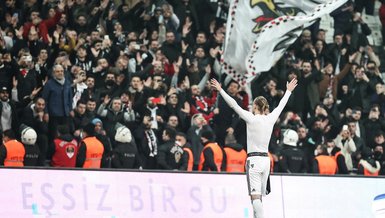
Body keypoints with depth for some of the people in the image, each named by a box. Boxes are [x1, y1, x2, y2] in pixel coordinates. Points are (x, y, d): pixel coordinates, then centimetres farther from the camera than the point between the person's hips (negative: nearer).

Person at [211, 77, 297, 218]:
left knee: (255, 197, -13)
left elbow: (234, 105, -9)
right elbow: (280, 106, 22)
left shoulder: (252, 119, -8)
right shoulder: (270, 119, 6)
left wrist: (220, 90, -3)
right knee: (259, 197, 12)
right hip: (266, 159, 6)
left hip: (254, 160, -6)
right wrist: (288, 91, 38)